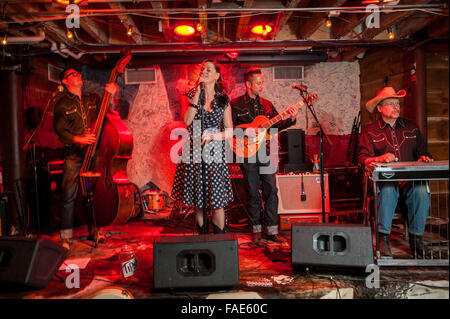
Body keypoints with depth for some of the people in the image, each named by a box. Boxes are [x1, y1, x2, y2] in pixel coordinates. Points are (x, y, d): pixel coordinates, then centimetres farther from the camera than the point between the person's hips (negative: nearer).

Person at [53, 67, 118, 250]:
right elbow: (60, 130, -3)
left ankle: (93, 232, 19)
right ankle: (66, 237, 5)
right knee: (69, 196, -6)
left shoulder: (93, 100, 17)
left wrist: (113, 95, -3)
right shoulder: (62, 104, 5)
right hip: (74, 155, -3)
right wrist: (78, 139, -19)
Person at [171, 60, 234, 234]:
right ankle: (202, 235, 23)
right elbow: (187, 121, -11)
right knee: (197, 200, 7)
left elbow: (230, 131, 7)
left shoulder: (223, 99, 7)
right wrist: (198, 93, -12)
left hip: (215, 153, -1)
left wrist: (213, 136, -12)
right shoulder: (192, 94, 7)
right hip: (193, 152, 1)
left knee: (217, 201, -4)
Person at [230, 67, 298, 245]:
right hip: (247, 155, -3)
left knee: (271, 191, -1)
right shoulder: (236, 105, 1)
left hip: (265, 153, 4)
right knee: (253, 194, 4)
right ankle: (257, 231, 16)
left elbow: (277, 125, 14)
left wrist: (291, 119, -2)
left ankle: (271, 230, 9)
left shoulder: (267, 105, 15)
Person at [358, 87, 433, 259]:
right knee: (387, 189, -37)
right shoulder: (370, 131, 9)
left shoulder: (411, 127, 21)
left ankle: (416, 237, -15)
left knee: (421, 190, -31)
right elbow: (362, 158, -2)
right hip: (384, 178, -2)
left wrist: (424, 157, -4)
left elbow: (422, 151, 21)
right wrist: (380, 158, -22)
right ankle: (383, 237, -26)